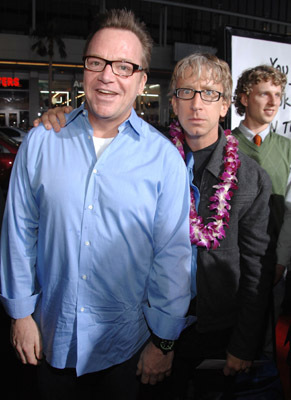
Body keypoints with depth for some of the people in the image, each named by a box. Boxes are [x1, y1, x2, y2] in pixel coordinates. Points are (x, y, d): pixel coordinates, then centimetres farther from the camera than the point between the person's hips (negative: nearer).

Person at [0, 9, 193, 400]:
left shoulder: (164, 158, -12)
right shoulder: (40, 143, -6)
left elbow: (173, 255, -8)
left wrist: (164, 340, -5)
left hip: (127, 341, -1)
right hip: (53, 336, 2)